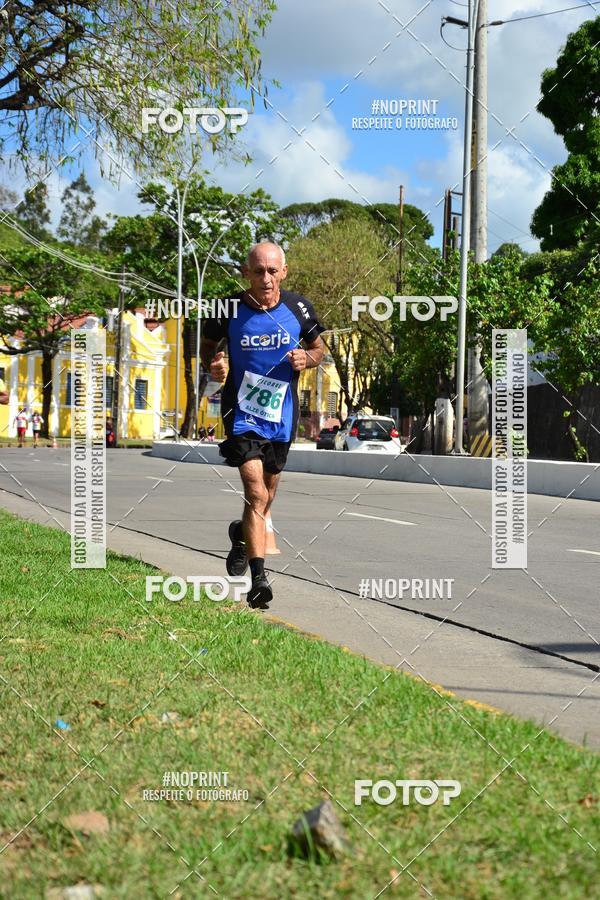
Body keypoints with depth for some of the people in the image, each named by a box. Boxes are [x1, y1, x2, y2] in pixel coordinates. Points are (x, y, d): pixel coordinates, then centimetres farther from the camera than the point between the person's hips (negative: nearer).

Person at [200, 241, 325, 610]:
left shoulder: (298, 307, -3)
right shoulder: (230, 310, -9)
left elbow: (318, 347, 12)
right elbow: (208, 344, 9)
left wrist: (306, 358, -11)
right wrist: (214, 365, -13)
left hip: (282, 414, 4)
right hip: (243, 412, -3)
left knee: (267, 492, 19)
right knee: (256, 492, -18)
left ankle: (242, 534, 51)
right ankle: (258, 577, -18)